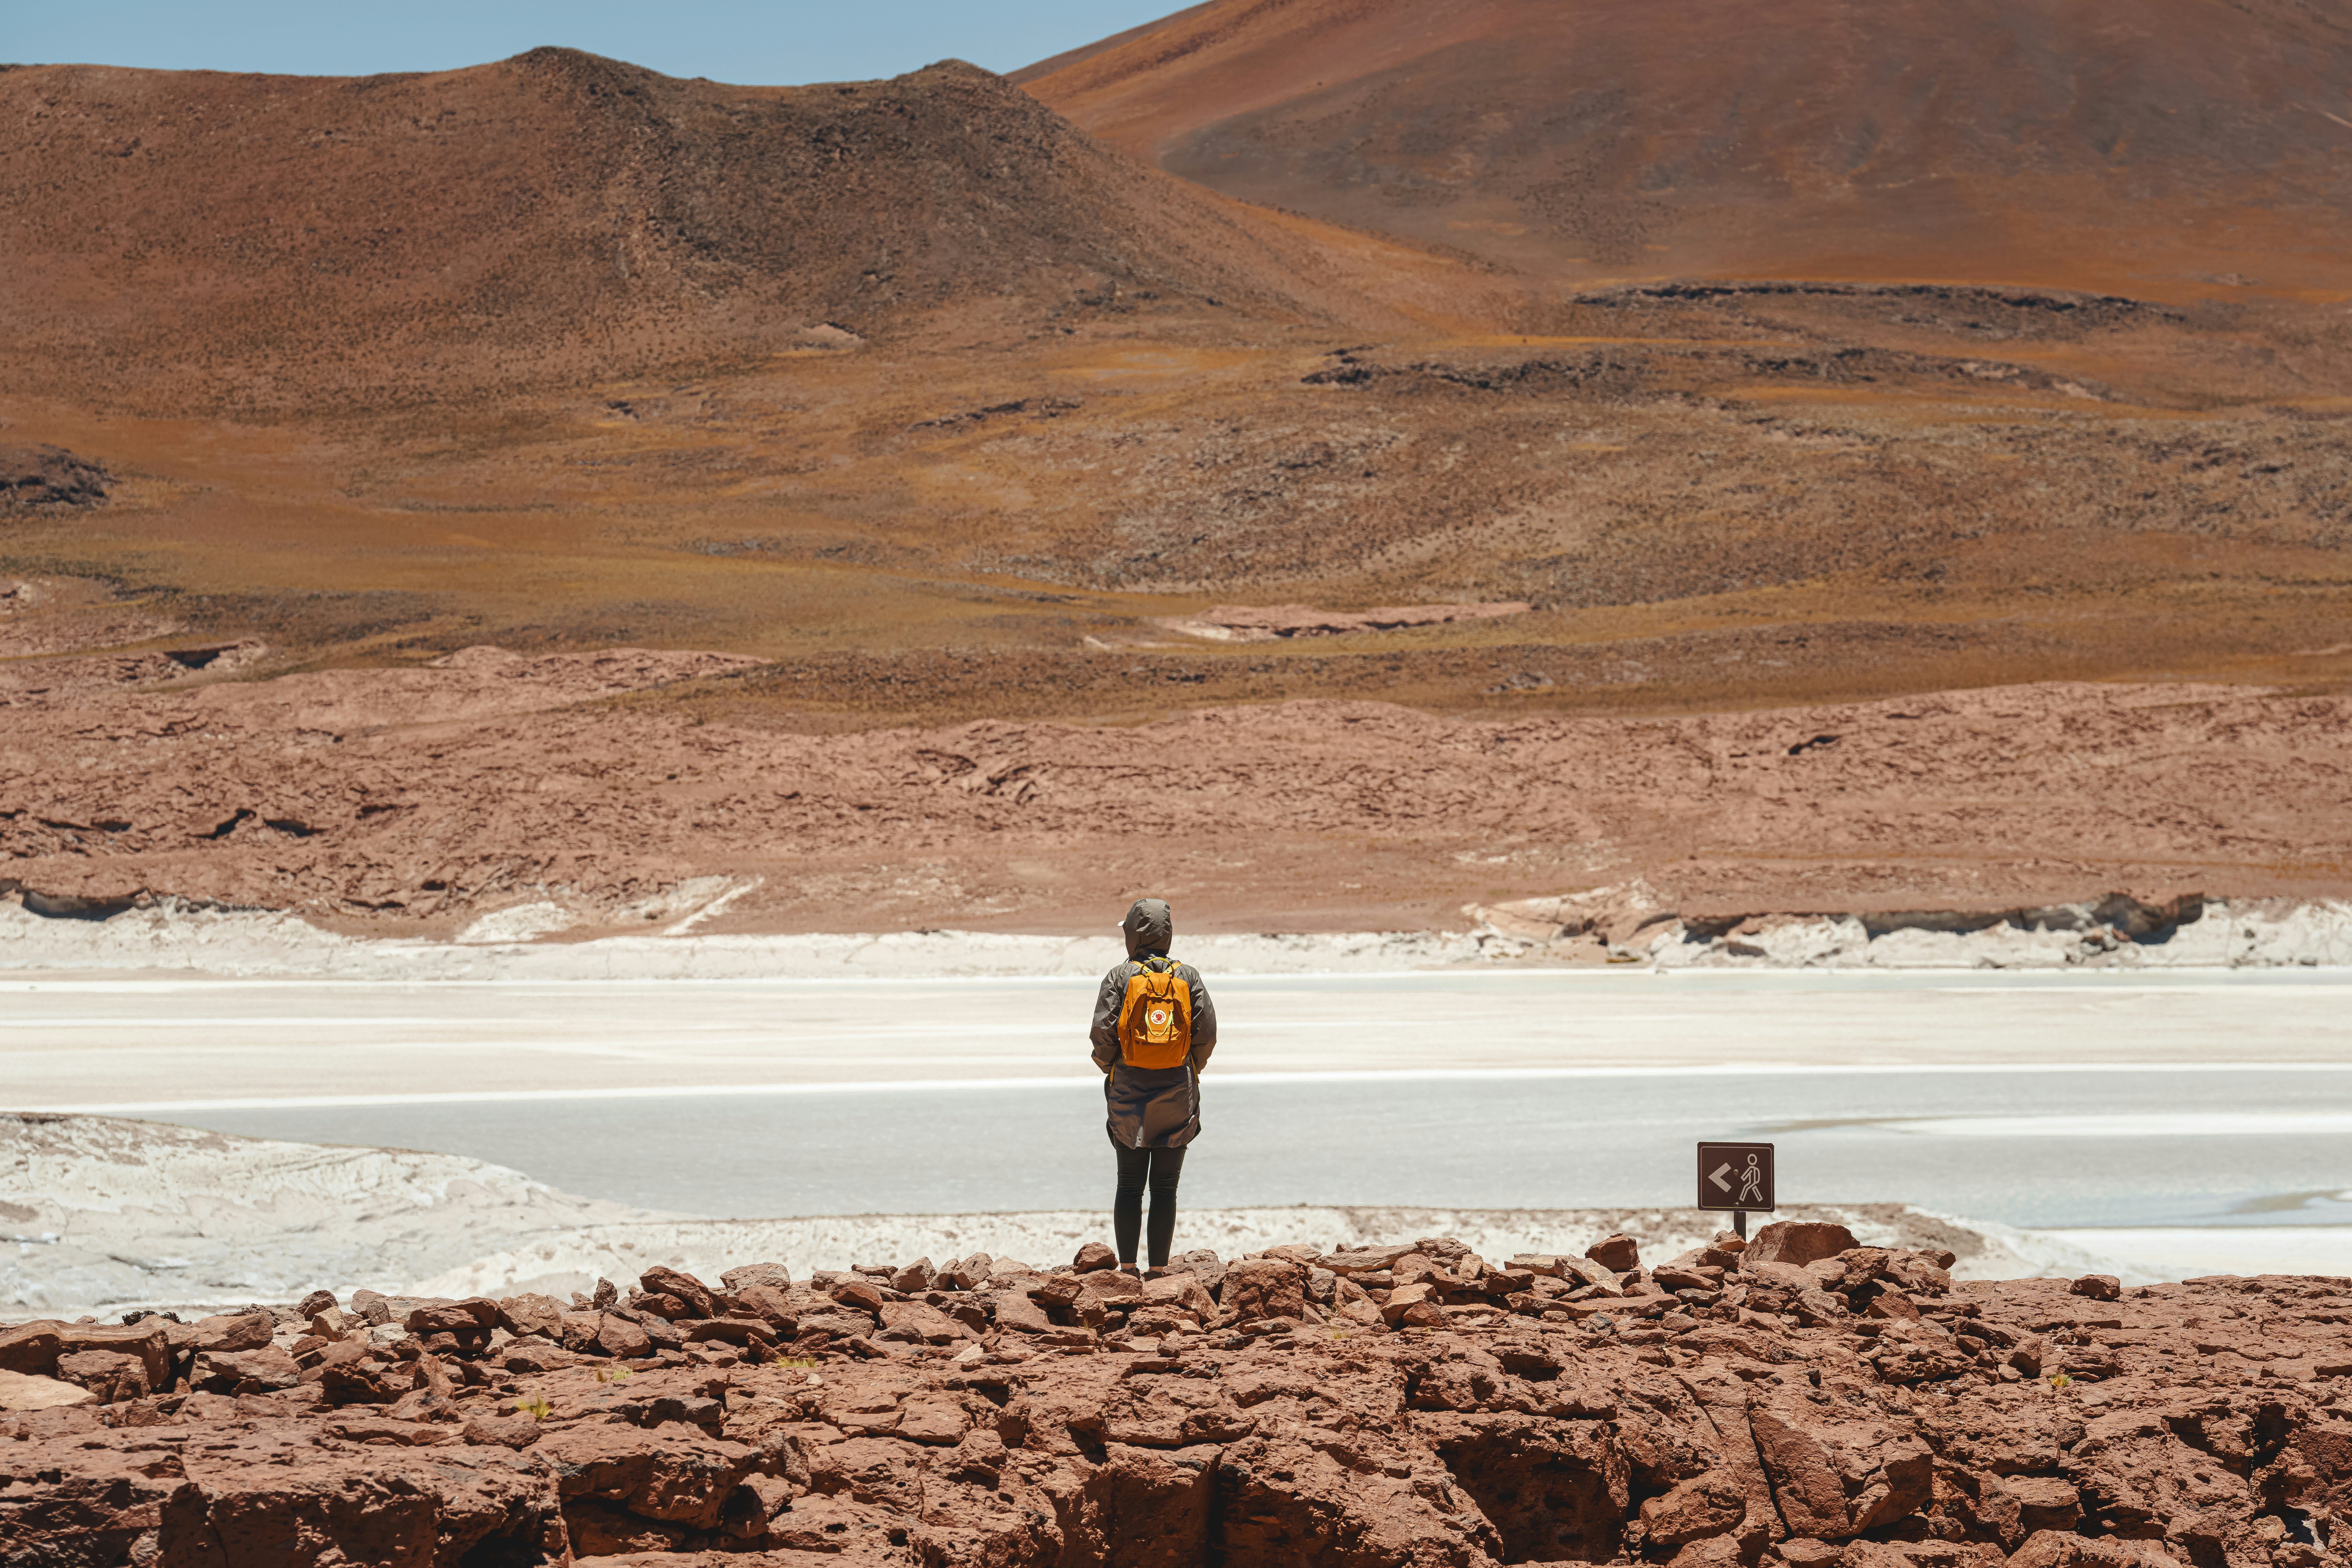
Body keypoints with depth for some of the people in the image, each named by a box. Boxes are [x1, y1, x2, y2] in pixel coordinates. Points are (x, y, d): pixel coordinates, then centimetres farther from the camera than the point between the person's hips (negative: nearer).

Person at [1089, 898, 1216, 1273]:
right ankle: (1159, 1269, 1)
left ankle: (1128, 1269, 4)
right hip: (1177, 1095, 1)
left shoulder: (1120, 977, -4)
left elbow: (1103, 1032, -9)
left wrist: (1109, 1067, 9)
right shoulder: (1188, 977, 1)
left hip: (1129, 1097, -1)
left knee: (1130, 1186, 7)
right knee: (1165, 1188, 4)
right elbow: (1207, 1032, -3)